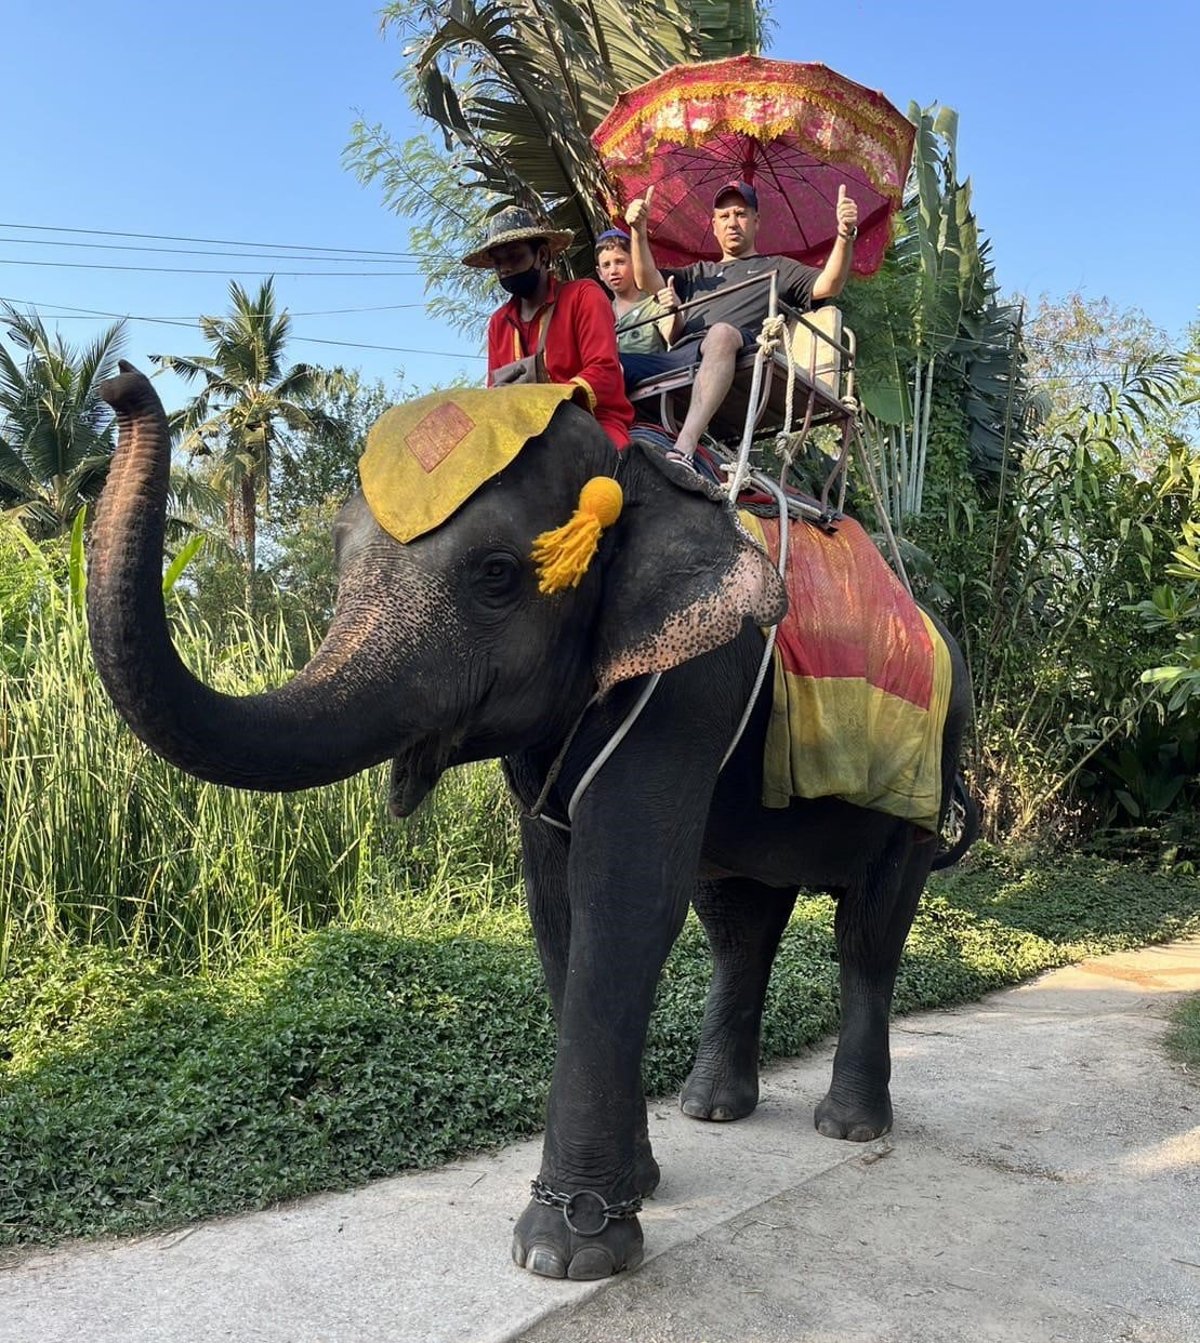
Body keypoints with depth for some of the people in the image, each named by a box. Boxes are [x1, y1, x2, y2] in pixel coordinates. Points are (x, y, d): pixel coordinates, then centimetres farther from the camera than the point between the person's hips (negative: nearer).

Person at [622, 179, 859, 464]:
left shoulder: (778, 268, 30)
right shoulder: (699, 273, 41)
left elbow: (829, 286, 13)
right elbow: (647, 281, 29)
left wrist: (845, 236, -4)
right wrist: (639, 231, 14)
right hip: (679, 354, 4)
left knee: (722, 333, -41)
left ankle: (683, 451, -57)